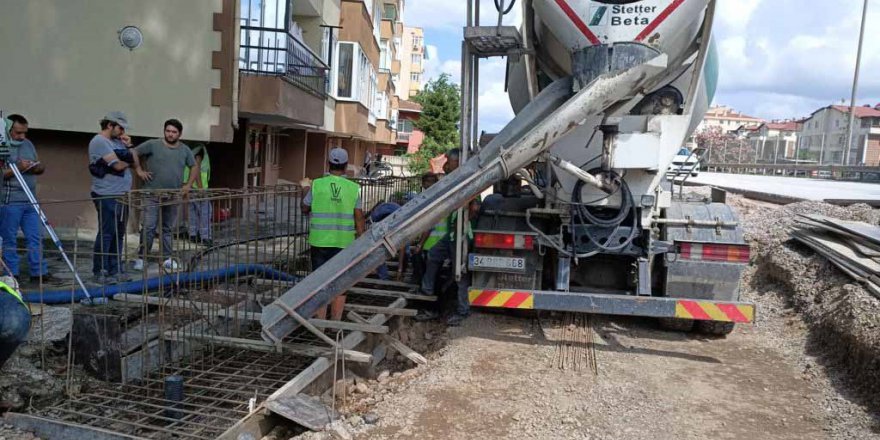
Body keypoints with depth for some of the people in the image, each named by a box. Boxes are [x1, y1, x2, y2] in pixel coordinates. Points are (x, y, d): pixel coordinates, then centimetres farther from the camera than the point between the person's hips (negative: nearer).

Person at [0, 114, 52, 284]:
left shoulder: (28, 144, 15)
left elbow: (40, 167, 20)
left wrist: (38, 167, -2)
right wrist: (17, 168, -21)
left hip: (30, 200, 6)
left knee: (35, 237, 6)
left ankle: (39, 272, 11)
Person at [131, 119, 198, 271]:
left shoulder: (185, 150, 8)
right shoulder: (153, 144, -2)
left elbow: (195, 167, 14)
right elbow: (134, 153, 2)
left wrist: (189, 184, 4)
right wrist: (139, 170, -5)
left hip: (173, 196, 4)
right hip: (153, 194, -3)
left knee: (168, 229, 11)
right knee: (149, 227, -5)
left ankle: (167, 259, 19)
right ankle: (141, 258, 4)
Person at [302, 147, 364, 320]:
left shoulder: (317, 184, -5)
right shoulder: (353, 188, -3)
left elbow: (305, 209, 8)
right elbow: (359, 218, -2)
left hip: (319, 241, 0)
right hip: (344, 243, 0)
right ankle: (336, 323, 14)